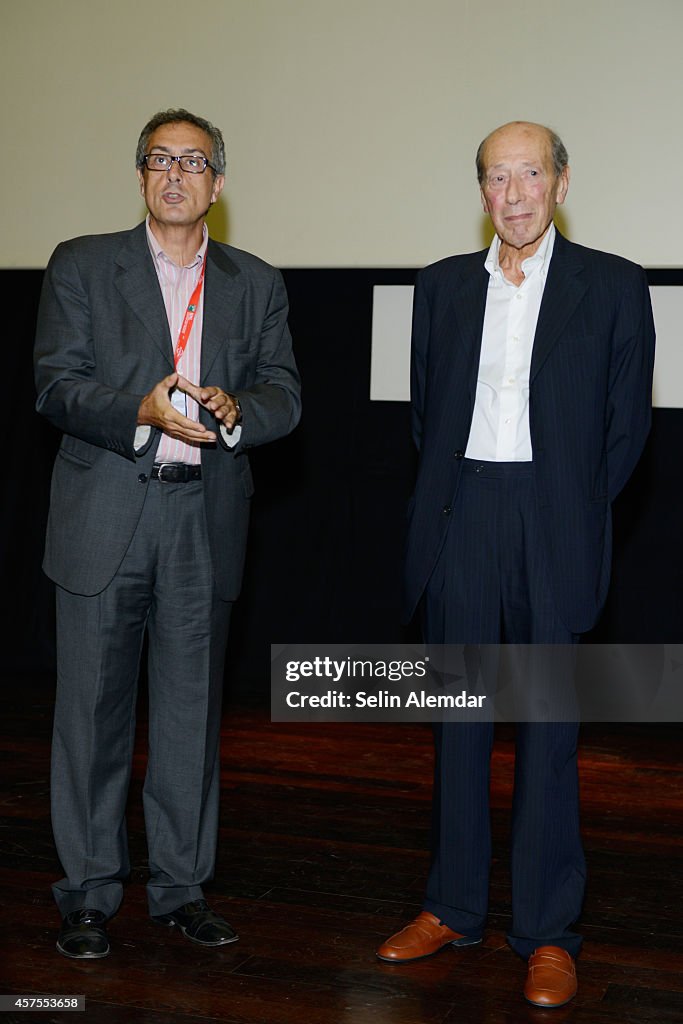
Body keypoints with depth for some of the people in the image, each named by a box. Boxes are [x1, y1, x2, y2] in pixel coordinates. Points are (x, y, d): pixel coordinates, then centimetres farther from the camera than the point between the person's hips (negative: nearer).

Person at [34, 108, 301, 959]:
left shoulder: (255, 284, 12)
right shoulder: (81, 266, 6)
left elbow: (283, 396, 6)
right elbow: (57, 386, -3)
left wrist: (233, 409, -17)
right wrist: (143, 410, -20)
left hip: (205, 521, 2)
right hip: (105, 515, -2)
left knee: (192, 708, 8)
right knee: (93, 707, 3)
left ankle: (180, 887, 22)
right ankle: (88, 894, 17)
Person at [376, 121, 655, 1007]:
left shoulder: (612, 287, 2)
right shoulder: (443, 286, 11)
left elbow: (626, 423, 2)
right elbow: (426, 409, 14)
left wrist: (571, 509, 0)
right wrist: (450, 501, 6)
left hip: (552, 527, -3)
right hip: (459, 527, 3)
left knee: (548, 731, 2)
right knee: (458, 721, 10)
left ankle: (549, 933, 13)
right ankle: (454, 907, 23)